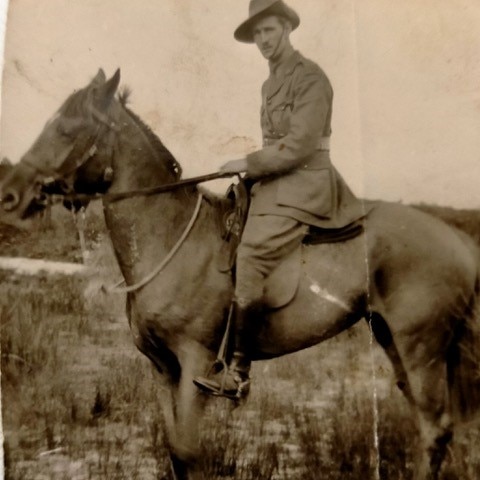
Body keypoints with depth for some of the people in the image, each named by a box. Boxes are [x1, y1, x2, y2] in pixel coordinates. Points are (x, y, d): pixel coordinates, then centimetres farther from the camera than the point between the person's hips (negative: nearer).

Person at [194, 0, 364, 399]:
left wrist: (248, 164, -10)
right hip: (274, 183, 10)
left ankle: (238, 374, -21)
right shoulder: (271, 84, 21)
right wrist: (252, 171, 10)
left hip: (303, 184, -10)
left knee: (251, 261, -23)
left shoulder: (311, 77, -7)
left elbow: (299, 144, -15)